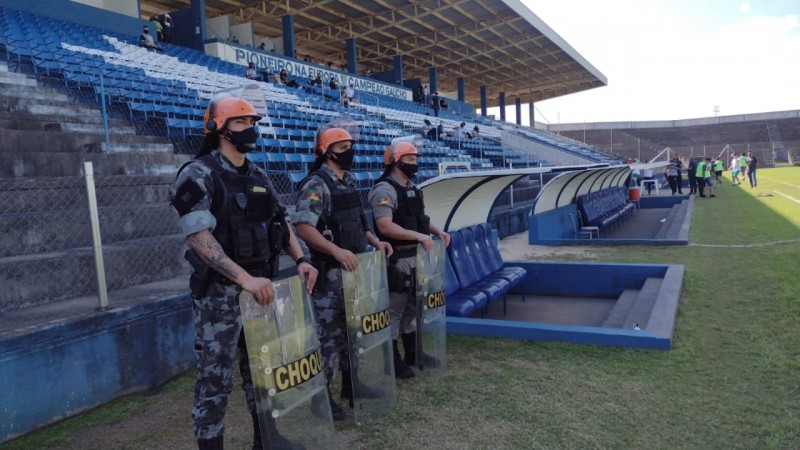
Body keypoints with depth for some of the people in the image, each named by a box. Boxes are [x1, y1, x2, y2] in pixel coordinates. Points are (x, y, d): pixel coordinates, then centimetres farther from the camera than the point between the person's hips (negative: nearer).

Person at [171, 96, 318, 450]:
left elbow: (281, 222, 16)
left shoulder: (258, 177, 11)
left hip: (261, 287, 7)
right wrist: (245, 278, -30)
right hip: (221, 292, -7)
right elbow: (198, 237, -22)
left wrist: (300, 260, 0)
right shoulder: (198, 175, -11)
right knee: (215, 379, 2)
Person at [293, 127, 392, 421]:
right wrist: (337, 251, -33)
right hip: (330, 272, -9)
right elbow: (303, 227, -25)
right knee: (328, 333, 0)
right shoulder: (315, 185, -15)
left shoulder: (349, 182, 13)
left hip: (353, 268, 9)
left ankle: (352, 384, 31)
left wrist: (375, 242, 8)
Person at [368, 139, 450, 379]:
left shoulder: (413, 188, 13)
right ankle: (393, 361, 12)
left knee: (413, 306, 18)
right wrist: (419, 236, -26)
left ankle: (413, 354, 32)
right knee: (394, 309, 0)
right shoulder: (384, 190, -17)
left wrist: (437, 231, 6)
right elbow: (385, 226, -27)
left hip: (416, 257, 10)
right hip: (396, 260, -9)